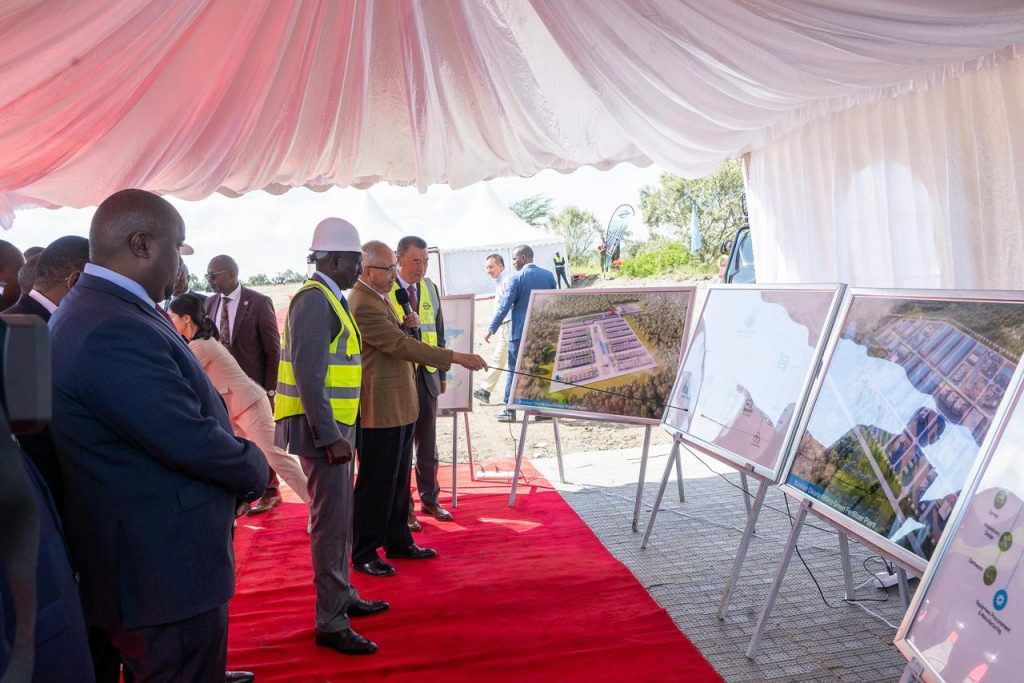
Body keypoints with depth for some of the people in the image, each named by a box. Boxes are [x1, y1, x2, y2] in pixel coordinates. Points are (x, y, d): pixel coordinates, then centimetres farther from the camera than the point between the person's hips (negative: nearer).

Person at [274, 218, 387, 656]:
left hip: (337, 426, 10)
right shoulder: (314, 299, -15)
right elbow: (309, 376, -22)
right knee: (331, 521, -3)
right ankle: (330, 623, 8)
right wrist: (330, 437, -25)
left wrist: (341, 432, 16)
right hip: (322, 428, -10)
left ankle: (343, 596, 33)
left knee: (340, 518, 19)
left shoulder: (329, 299, 14)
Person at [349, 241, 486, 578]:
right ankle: (364, 554, 15)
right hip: (380, 408, -10)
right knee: (376, 483, 1)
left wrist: (406, 324, 0)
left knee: (398, 479, 18)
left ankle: (398, 541, 31)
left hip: (400, 404, 10)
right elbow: (402, 346, -25)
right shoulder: (363, 305, -20)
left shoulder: (379, 297, 14)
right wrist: (457, 357, -24)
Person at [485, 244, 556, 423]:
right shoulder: (548, 275, 4)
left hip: (520, 332, -4)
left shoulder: (517, 278, -10)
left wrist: (491, 329, -8)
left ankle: (509, 410, 6)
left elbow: (504, 306, -12)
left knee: (514, 369, 3)